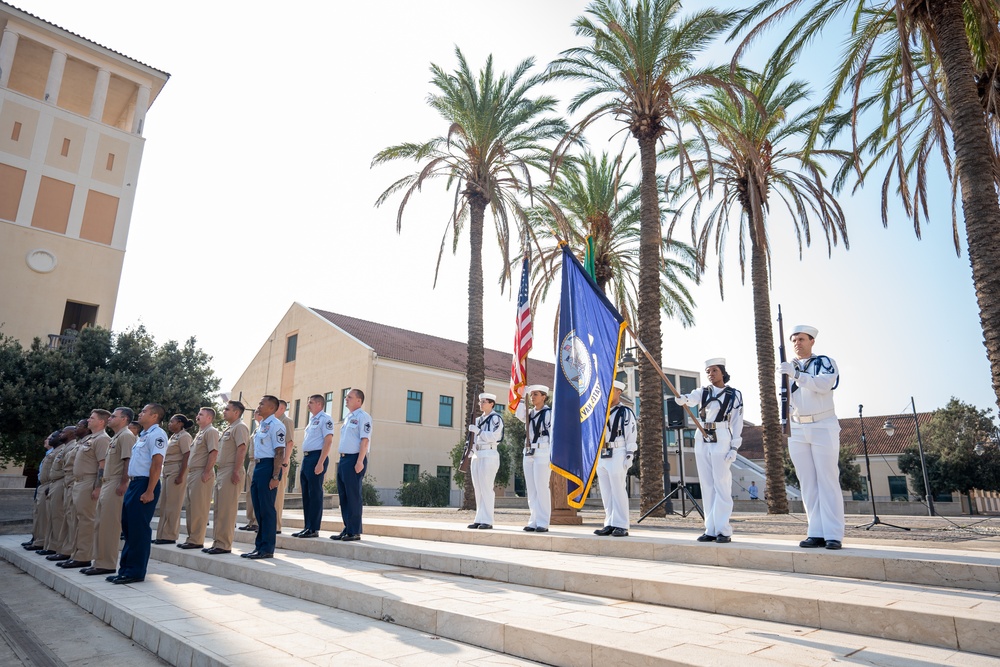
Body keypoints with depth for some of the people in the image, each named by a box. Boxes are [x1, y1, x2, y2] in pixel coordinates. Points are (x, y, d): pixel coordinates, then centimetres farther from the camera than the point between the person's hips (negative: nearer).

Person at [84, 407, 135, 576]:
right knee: (100, 525, 13)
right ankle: (100, 562, 20)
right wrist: (103, 479, 18)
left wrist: (123, 484, -24)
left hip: (116, 486, -11)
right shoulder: (115, 437, 21)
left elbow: (128, 461, -20)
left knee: (109, 526, -6)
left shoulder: (126, 436, -11)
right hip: (106, 484, 11)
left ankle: (107, 564, -1)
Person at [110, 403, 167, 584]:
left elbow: (157, 464, -19)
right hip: (134, 483, 10)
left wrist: (149, 491, -23)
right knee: (128, 527, 13)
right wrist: (132, 486, 15)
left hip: (145, 484, -10)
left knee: (139, 529, -5)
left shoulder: (156, 434, -12)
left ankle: (135, 572, 2)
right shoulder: (144, 435, 19)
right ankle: (126, 569, 22)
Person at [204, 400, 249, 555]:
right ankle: (218, 542, 18)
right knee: (219, 510, 12)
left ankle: (224, 545, -4)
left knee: (227, 510, -8)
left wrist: (236, 471, -25)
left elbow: (241, 449, -19)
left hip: (231, 473, -10)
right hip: (221, 473, 10)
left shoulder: (240, 427, -9)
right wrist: (218, 472, 19)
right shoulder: (228, 429, 22)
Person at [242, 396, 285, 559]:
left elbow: (279, 452, -16)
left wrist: (275, 476, -20)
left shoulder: (275, 425, -11)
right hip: (258, 466, 10)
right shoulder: (261, 425, 18)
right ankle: (259, 545, 22)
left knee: (266, 509, -5)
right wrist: (255, 472, 20)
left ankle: (267, 548, 3)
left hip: (268, 467, -10)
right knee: (258, 508, 13)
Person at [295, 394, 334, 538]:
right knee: (306, 494, 10)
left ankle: (314, 529, -1)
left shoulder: (325, 419, -7)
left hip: (316, 457, -9)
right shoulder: (311, 420, 20)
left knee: (315, 494, -6)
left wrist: (320, 463, -22)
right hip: (306, 458, 9)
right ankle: (307, 527, 17)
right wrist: (305, 461, 18)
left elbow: (328, 441, -16)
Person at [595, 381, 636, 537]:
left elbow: (631, 436, -6)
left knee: (618, 491, -6)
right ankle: (609, 524, 13)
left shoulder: (625, 412, 0)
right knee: (606, 492, 7)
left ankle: (621, 526, -1)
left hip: (617, 454, -6)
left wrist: (629, 456, -13)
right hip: (601, 456, 6)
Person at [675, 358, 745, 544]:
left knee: (722, 485, -8)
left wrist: (734, 448, -9)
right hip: (702, 441, 4)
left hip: (721, 441, -4)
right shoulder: (703, 392, 10)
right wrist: (682, 398, -37)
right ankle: (711, 529, 10)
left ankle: (724, 530, -5)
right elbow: (690, 398, -13)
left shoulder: (734, 394, 1)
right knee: (707, 486, 6)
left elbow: (737, 424, -1)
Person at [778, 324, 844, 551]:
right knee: (807, 484, 3)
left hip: (823, 427, -4)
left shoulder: (825, 362, 0)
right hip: (797, 430, 4)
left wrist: (796, 374, -32)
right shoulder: (788, 368, 13)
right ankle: (816, 533, 6)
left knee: (828, 481, -5)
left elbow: (824, 384, -21)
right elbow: (785, 401, 12)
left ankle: (833, 535, -3)